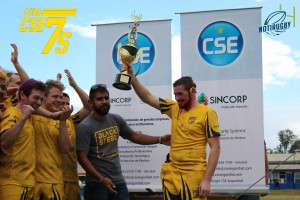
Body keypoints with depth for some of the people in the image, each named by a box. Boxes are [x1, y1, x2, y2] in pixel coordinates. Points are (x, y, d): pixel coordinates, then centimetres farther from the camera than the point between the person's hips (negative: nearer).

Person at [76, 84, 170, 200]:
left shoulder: (116, 119, 5)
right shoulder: (85, 127, -13)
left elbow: (134, 136, 16)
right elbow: (82, 157, -15)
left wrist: (160, 139, 7)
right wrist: (101, 179, -21)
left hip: (118, 180, 6)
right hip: (97, 183, -5)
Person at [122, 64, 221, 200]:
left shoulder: (207, 113, -7)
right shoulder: (174, 108, 9)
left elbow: (215, 148, -9)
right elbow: (147, 97, 11)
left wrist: (207, 180, -15)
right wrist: (132, 76, -1)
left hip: (195, 175, -5)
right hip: (172, 173, 5)